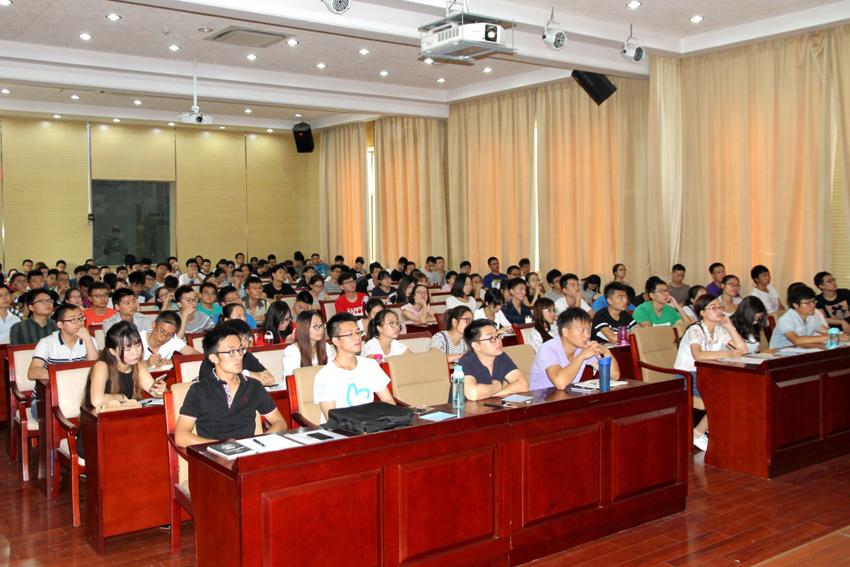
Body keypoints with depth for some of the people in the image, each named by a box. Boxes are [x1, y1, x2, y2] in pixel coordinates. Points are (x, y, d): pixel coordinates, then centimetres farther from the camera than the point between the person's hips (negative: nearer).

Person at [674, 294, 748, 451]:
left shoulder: (720, 330, 9)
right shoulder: (695, 330, -14)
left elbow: (742, 349, 1)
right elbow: (698, 355, -35)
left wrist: (730, 326, -4)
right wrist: (728, 354, -39)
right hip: (688, 378, -7)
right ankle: (698, 434, -12)